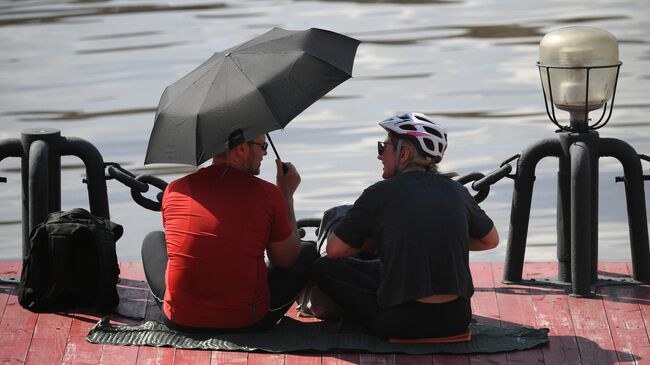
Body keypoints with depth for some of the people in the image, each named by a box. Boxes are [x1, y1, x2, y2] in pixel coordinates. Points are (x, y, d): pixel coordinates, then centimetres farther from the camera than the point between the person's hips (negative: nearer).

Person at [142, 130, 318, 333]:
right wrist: (287, 196, 15)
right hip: (248, 324, -2)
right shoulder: (268, 194, -9)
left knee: (153, 240, 31)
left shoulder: (174, 190, -1)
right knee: (308, 252, 22)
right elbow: (286, 260, 5)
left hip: (179, 322, 2)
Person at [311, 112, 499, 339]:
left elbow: (334, 250, 0)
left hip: (403, 324, -6)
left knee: (324, 268, 11)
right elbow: (491, 240, 21)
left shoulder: (380, 194, -5)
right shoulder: (456, 192, 6)